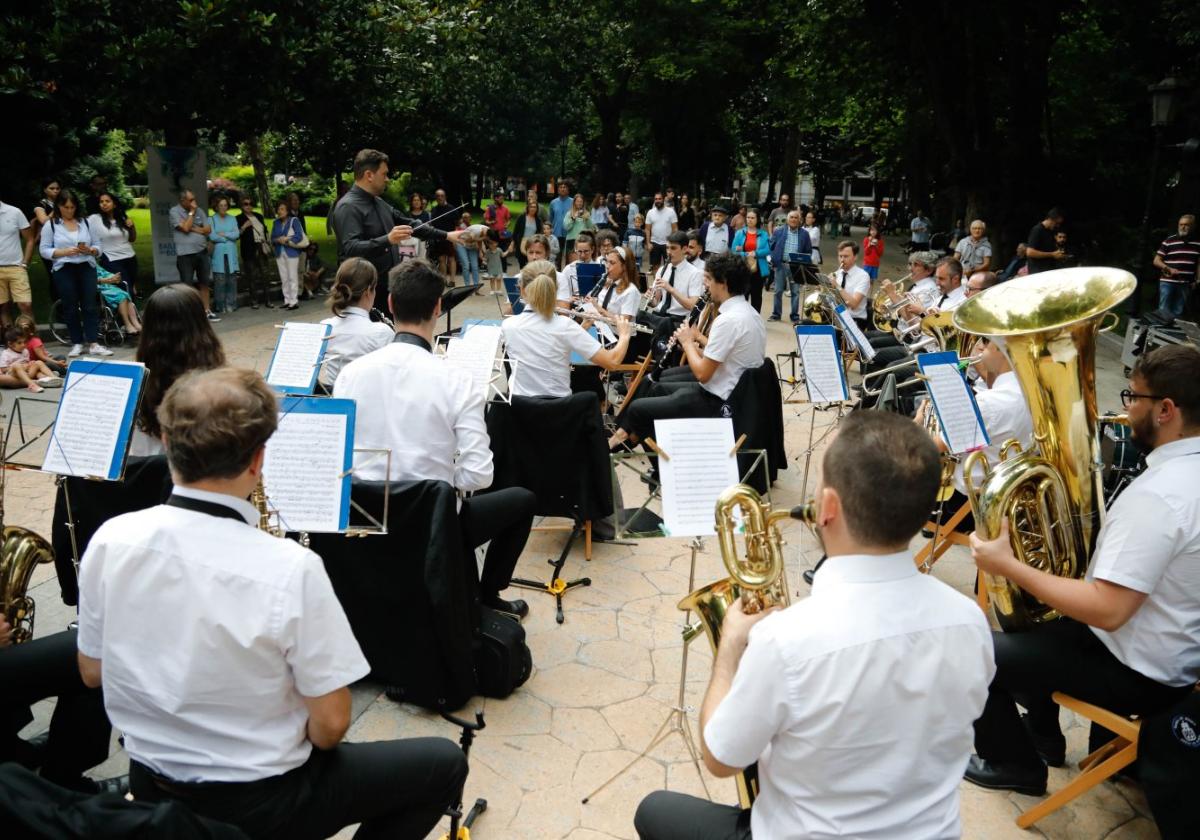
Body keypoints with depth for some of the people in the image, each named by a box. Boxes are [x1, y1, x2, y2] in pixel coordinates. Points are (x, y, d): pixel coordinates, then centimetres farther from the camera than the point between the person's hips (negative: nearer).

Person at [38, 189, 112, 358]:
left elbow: (97, 245, 9)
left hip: (87, 268, 2)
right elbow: (44, 250, -1)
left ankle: (93, 344, -3)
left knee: (90, 306, -2)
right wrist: (64, 252, -16)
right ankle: (77, 343, 12)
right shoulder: (51, 225, 2)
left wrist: (90, 250, -13)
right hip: (64, 270, -2)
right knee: (70, 308, 4)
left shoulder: (85, 222, 8)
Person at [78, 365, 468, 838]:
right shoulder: (291, 569, -29)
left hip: (149, 788, 7)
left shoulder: (109, 542, -14)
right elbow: (329, 727, -20)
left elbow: (91, 673, 1)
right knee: (445, 764, 11)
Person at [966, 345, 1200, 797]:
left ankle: (1016, 764, 19)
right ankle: (1042, 734, 38)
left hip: (1142, 674, -9)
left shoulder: (1156, 494, -31)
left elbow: (1106, 611, -32)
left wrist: (1007, 566, -26)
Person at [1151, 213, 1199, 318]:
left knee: (1178, 313, 9)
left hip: (1185, 283, 3)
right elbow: (1156, 261, -1)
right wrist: (1169, 269, -16)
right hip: (1168, 282, -3)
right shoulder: (1169, 241, -2)